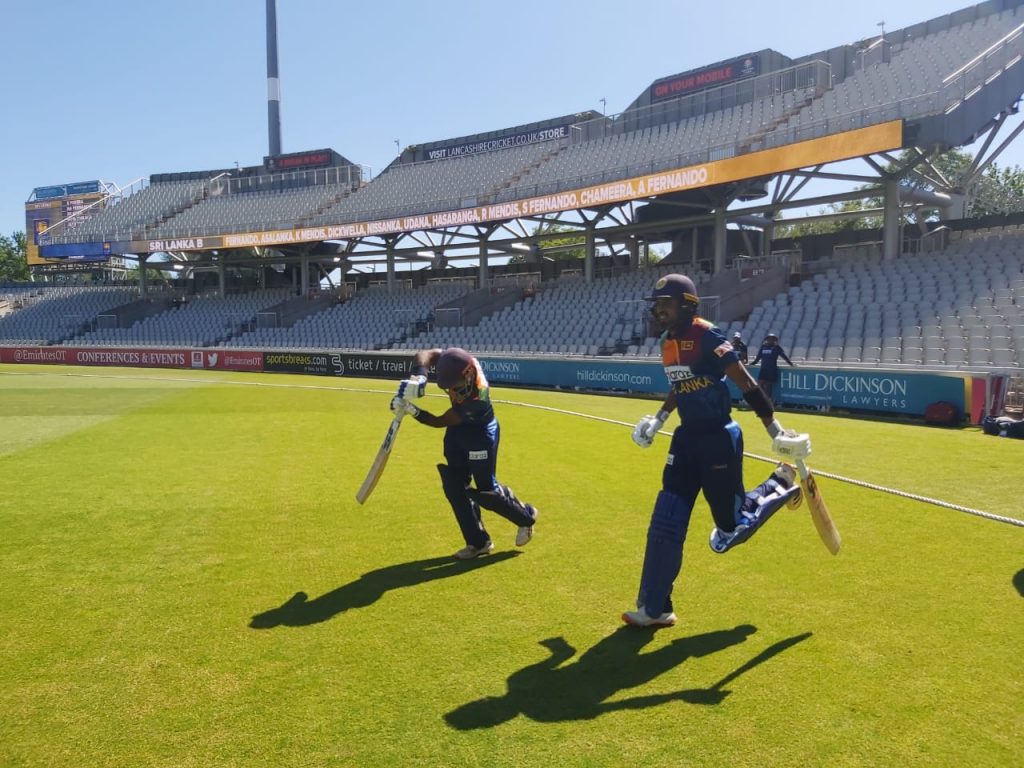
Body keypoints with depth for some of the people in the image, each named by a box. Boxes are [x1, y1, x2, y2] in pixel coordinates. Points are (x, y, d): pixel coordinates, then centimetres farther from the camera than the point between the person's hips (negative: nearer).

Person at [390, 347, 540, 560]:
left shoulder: (477, 398, -39)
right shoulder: (456, 362, -25)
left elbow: (439, 422, -30)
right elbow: (424, 354, -25)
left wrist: (412, 410, -37)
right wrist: (418, 376, -44)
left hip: (480, 433, -7)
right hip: (457, 430, 7)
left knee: (486, 490, 0)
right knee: (454, 487, 5)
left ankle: (526, 516, 30)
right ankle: (478, 542, 16)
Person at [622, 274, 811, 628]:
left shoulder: (708, 337, -18)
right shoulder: (668, 343, 7)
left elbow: (747, 385, -17)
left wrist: (776, 432, -15)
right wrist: (659, 419, 18)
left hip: (719, 439, -7)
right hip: (687, 438, 7)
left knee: (730, 527, 4)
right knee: (665, 525, 2)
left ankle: (781, 484, 30)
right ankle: (654, 608, 10)